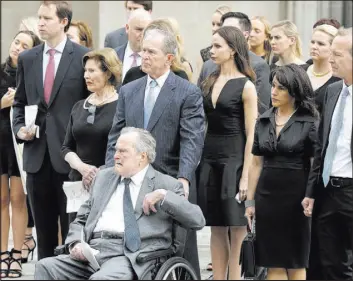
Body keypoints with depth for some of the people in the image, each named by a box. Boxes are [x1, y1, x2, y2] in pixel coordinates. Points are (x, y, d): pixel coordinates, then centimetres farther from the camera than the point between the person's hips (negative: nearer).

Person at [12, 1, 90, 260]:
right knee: (44, 229, 10)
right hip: (37, 154, 4)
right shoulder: (27, 59, 11)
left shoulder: (84, 56, -3)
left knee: (72, 228, 0)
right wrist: (19, 128, -1)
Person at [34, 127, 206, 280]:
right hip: (92, 251, 5)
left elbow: (198, 221, 1)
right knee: (45, 267, -21)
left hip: (130, 256, -5)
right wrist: (76, 243, 1)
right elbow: (81, 220, 24)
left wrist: (164, 196, -9)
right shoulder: (104, 177, 24)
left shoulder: (166, 184, 10)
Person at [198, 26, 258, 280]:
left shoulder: (246, 86, -6)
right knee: (217, 228, 8)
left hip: (234, 159, -6)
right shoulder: (210, 82, 11)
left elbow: (251, 134, -9)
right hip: (210, 158, 6)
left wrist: (246, 175, -14)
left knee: (237, 228, -2)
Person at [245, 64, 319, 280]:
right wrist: (250, 201, 10)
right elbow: (257, 164, 12)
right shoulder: (264, 121, 8)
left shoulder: (310, 123, -6)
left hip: (295, 198, -4)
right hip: (267, 197, 4)